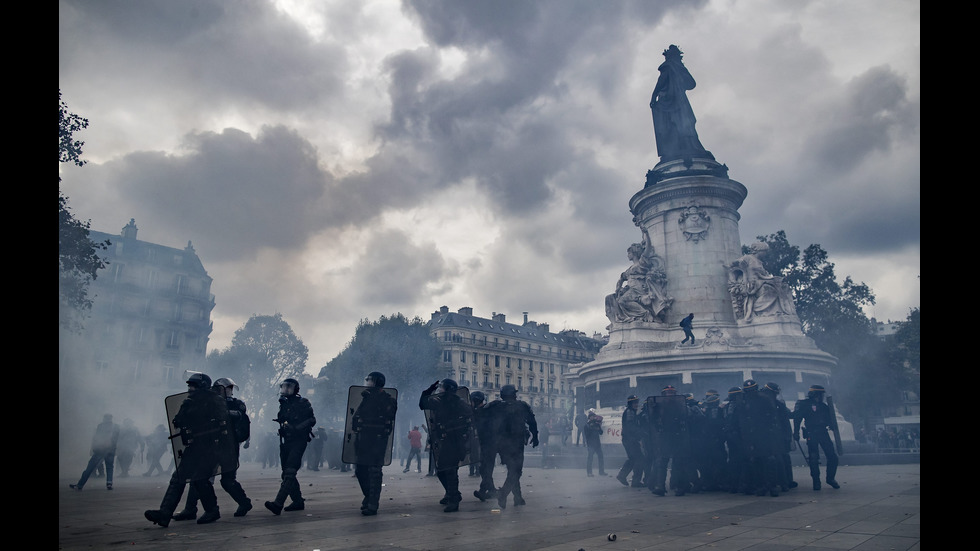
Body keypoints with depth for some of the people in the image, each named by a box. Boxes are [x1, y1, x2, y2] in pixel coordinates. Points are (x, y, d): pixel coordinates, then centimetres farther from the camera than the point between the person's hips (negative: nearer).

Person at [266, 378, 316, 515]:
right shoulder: (283, 404, 16)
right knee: (287, 473, 10)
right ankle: (298, 501, 21)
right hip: (285, 442, 8)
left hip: (298, 442, -8)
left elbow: (312, 420, -10)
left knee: (289, 473, -15)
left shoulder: (303, 403, -4)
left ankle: (278, 504, -24)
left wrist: (296, 428, -19)